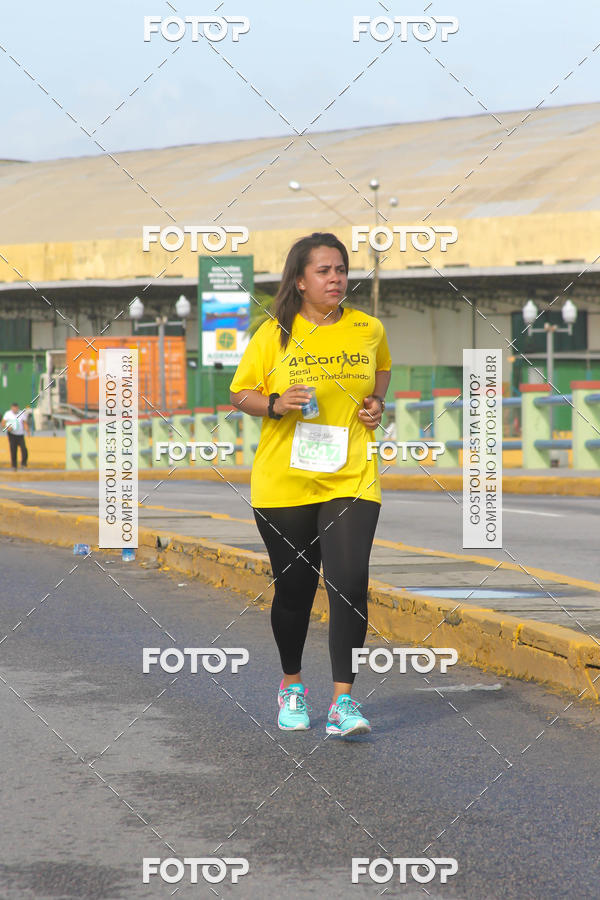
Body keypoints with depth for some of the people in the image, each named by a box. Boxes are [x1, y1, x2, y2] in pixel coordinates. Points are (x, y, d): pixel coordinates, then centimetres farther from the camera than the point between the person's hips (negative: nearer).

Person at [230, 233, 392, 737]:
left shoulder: (368, 329, 4)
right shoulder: (273, 335, -2)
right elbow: (240, 394, 6)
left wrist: (377, 402, 7)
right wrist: (276, 404, -13)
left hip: (351, 479, 1)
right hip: (283, 482, 0)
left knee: (350, 584, -13)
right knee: (294, 586, 9)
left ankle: (344, 701, -9)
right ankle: (292, 684, 32)